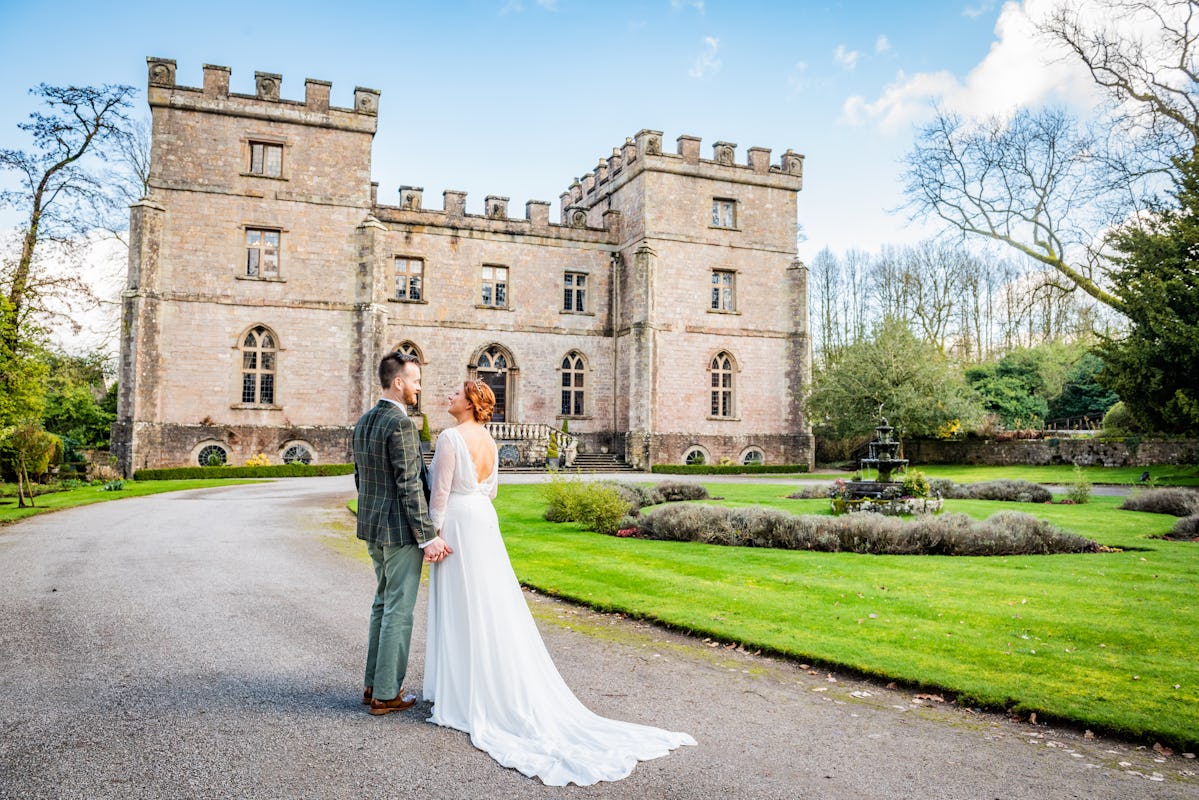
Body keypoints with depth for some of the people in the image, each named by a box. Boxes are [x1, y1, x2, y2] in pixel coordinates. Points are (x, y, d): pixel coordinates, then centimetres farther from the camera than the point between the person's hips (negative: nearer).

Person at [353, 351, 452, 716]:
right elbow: (410, 487, -22)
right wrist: (428, 537, -19)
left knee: (383, 604, 19)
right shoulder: (402, 425, -19)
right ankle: (386, 694, 10)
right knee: (399, 610, 0)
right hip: (401, 530, -10)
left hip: (373, 527, 10)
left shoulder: (363, 422, 10)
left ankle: (373, 685, 26)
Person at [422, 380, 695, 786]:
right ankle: (507, 692, 20)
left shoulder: (450, 437, -15)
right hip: (484, 522, 8)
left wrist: (434, 533, -12)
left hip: (457, 524, -8)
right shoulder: (488, 439, 10)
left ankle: (468, 697, 11)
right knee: (493, 607, 12)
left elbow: (441, 490, -17)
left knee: (462, 610, 1)